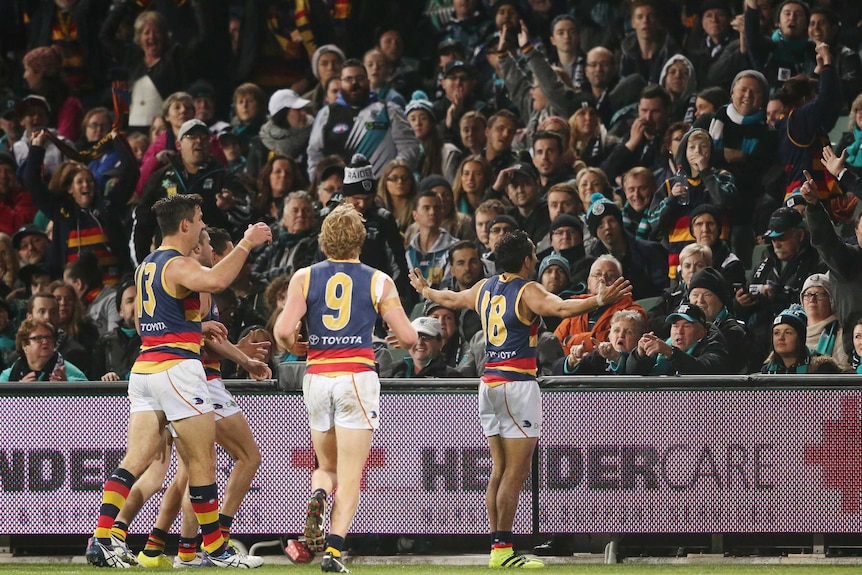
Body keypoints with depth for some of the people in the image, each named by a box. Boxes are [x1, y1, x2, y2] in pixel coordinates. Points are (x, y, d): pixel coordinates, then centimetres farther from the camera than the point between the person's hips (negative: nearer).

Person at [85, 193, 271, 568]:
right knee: (202, 460, 0)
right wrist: (246, 244, -21)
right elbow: (215, 281, -33)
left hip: (143, 367, 9)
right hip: (176, 367, -9)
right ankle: (215, 549, 5)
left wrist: (200, 327, 38)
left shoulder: (147, 266, 17)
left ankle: (101, 539, -11)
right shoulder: (178, 266, -11)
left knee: (137, 459, 2)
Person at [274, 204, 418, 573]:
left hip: (317, 376, 2)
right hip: (358, 375, -2)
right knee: (350, 476, -1)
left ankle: (317, 498, -14)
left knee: (328, 467, 19)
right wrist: (406, 338, 24)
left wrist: (290, 345, 16)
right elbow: (407, 338, 1)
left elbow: (284, 330, -6)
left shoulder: (304, 278, 5)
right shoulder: (379, 282, 3)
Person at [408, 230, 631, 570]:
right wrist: (599, 300, -37)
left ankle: (496, 548, 10)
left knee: (500, 470, 12)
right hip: (518, 384, -8)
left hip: (489, 384, 8)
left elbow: (451, 299, 31)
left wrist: (424, 290, 51)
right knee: (516, 471, -7)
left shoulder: (484, 289, 12)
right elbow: (561, 308, -28)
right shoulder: (527, 291, -9)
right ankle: (503, 549, -10)